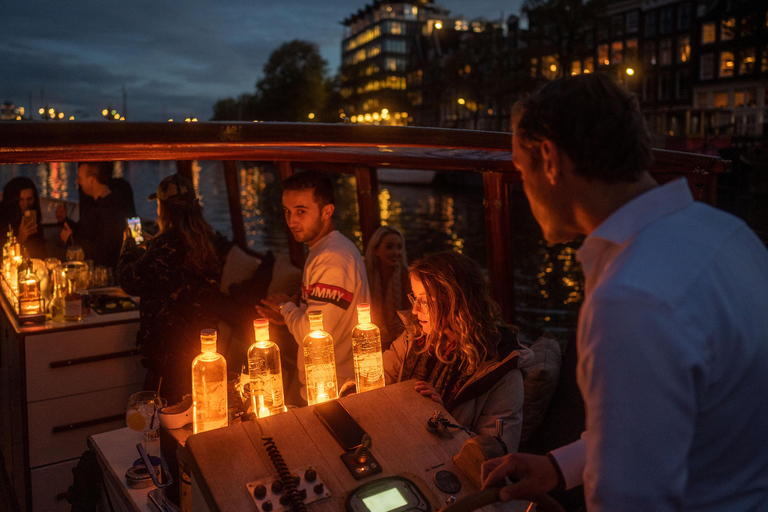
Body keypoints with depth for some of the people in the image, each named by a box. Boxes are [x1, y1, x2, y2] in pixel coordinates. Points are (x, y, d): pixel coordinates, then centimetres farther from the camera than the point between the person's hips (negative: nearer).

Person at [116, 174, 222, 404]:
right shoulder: (206, 240, 3)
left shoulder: (166, 245, -22)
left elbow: (130, 281, -10)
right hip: (200, 340, 8)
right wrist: (148, 246, 30)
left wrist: (129, 247, 7)